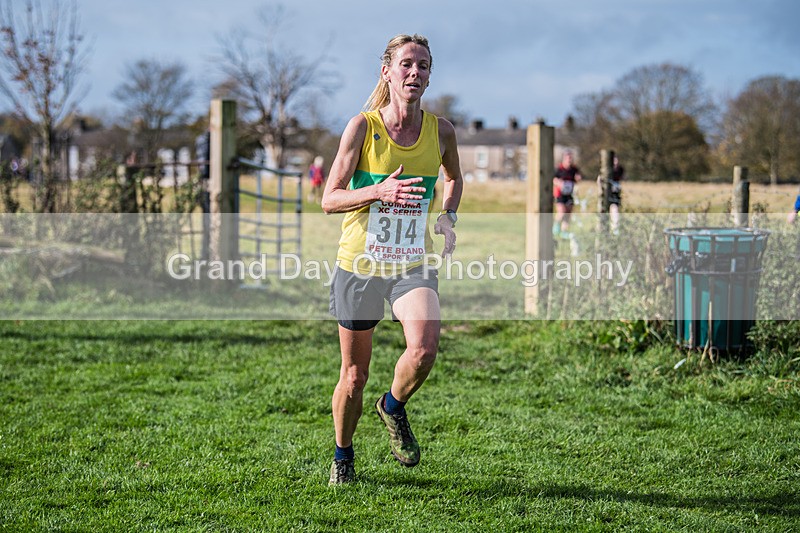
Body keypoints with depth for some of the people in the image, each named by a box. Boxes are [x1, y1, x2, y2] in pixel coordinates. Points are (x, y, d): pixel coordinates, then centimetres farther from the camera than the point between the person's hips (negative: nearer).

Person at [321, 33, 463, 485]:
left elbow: (454, 178, 22)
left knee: (424, 348, -25)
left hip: (414, 264, 1)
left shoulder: (441, 131, 0)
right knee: (355, 374, 8)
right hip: (360, 262, -1)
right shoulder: (362, 127, -9)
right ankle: (343, 456, 33)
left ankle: (394, 407, 7)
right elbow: (330, 199, -8)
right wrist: (379, 192, -25)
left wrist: (448, 215, 4)